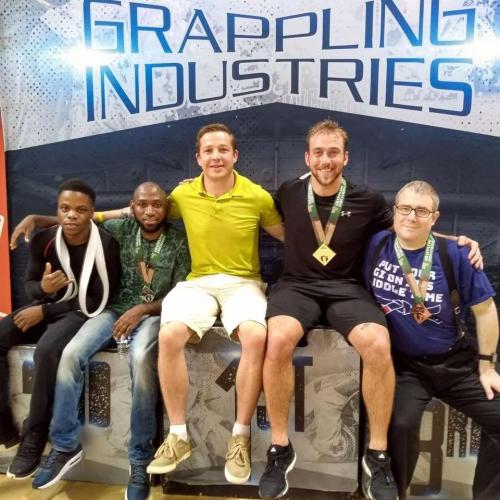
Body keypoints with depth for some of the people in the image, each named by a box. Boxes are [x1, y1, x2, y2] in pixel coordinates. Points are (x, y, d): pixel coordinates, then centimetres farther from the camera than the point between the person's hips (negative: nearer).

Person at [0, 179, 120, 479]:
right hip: (46, 307, 5)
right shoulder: (44, 240, -5)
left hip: (82, 313, -5)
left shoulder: (105, 245, -17)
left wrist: (45, 311, -16)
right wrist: (43, 288, -21)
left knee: (47, 349, -34)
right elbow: (30, 285, 6)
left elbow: (99, 302, -16)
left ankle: (34, 437, -17)